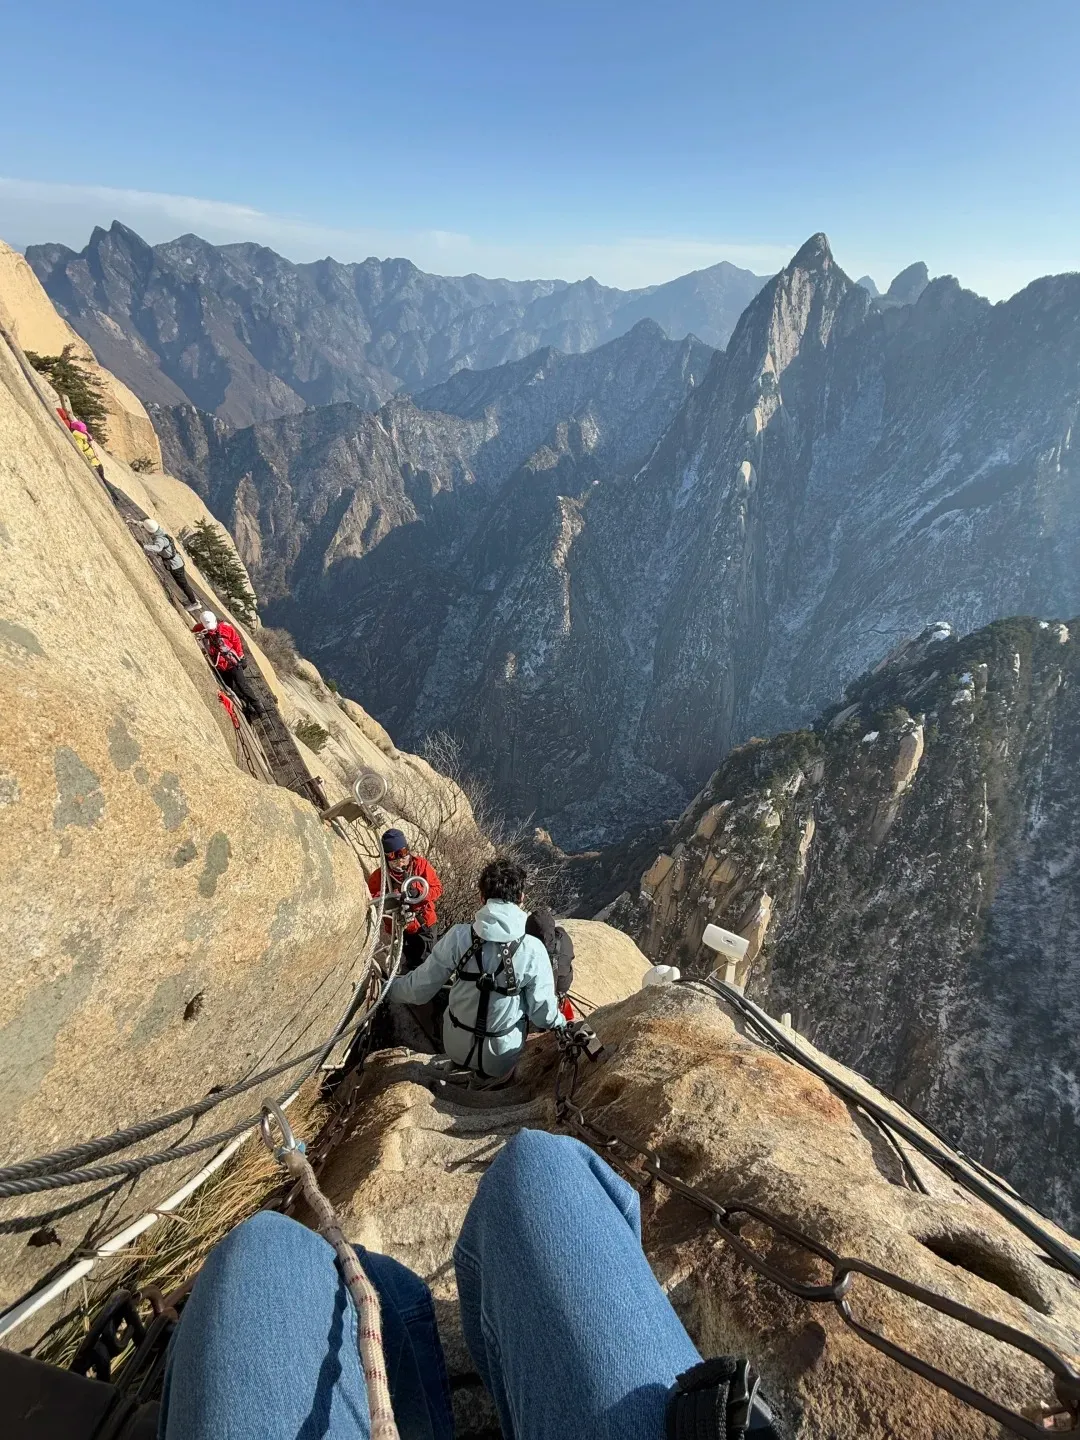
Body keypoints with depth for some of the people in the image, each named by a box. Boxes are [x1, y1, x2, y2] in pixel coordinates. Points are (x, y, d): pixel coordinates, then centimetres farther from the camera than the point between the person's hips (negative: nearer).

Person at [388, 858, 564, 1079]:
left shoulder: (458, 936, -20)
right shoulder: (533, 950, -23)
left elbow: (419, 989, -10)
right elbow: (543, 1013, -13)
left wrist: (389, 989, 10)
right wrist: (561, 1023, 8)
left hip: (456, 1048, 2)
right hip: (500, 1060, -1)